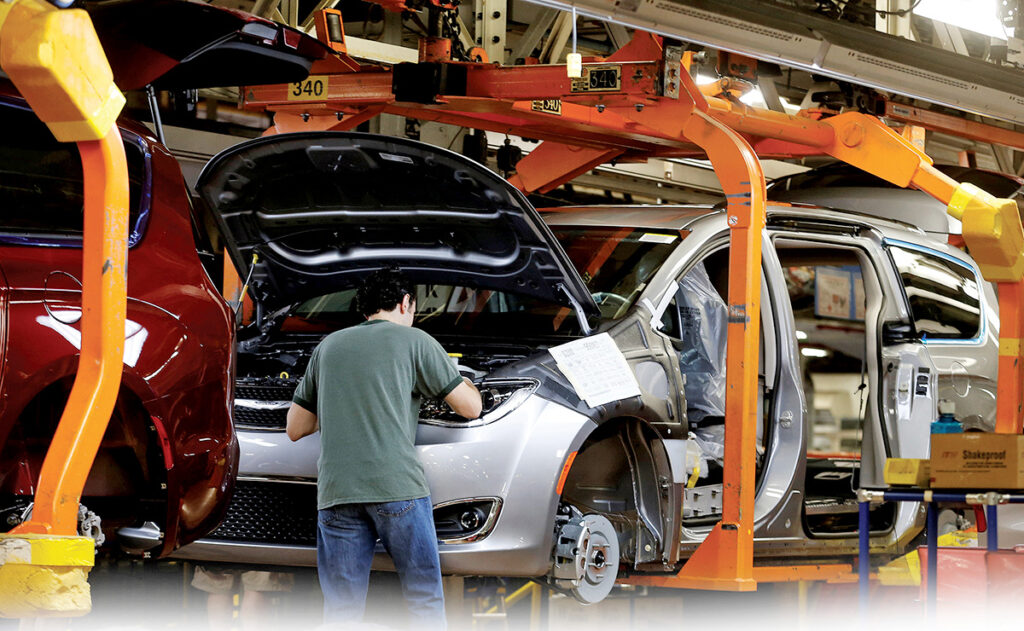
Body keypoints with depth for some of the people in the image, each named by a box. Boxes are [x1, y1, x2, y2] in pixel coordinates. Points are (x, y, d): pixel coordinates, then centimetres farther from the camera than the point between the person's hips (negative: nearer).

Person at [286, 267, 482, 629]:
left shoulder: (328, 347, 19)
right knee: (425, 602, 6)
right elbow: (471, 408, 10)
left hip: (336, 493, 3)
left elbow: (295, 429, 22)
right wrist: (462, 380, 32)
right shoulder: (415, 341, 7)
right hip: (397, 489, -3)